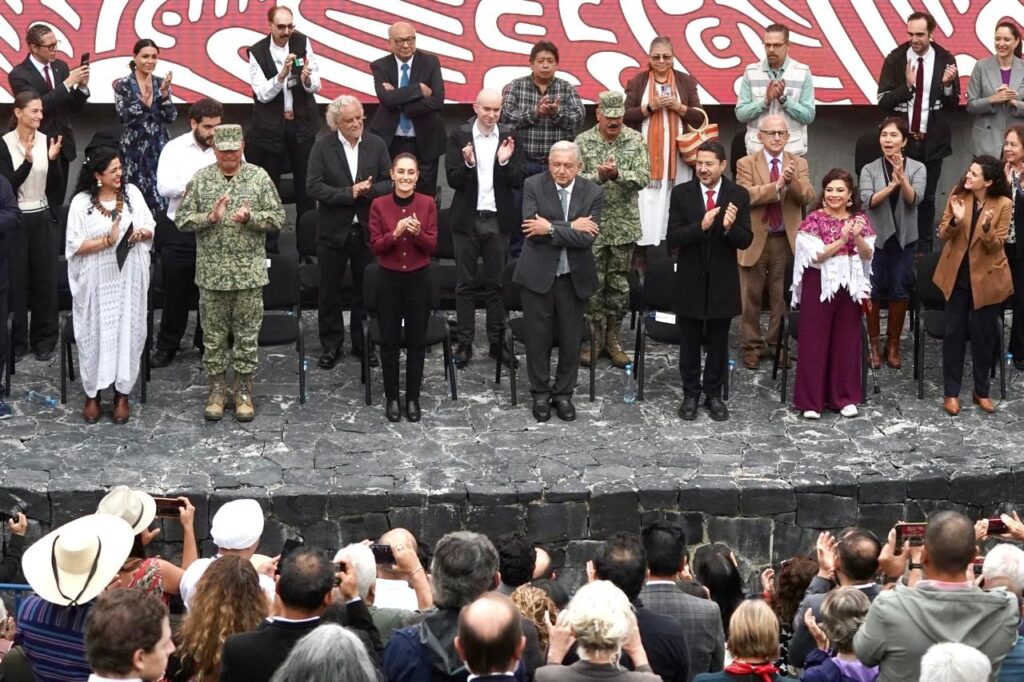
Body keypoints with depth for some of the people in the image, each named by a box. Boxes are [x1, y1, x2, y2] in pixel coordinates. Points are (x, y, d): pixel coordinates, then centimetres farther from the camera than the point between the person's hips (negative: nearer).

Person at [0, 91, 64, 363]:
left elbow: (56, 186, 0)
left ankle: (44, 340, 15)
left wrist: (53, 159, -17)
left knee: (45, 279, 5)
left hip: (42, 219, 2)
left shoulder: (48, 141, 1)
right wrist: (27, 161, -27)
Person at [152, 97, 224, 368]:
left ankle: (207, 344, 27)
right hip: (179, 230, 0)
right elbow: (164, 187, -13)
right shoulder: (174, 148, -2)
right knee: (176, 291, 10)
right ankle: (167, 346, 24)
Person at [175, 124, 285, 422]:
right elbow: (181, 219, 1)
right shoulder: (201, 179, 2)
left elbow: (278, 218, 0)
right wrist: (210, 217, -16)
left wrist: (250, 217, -18)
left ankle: (244, 391, 15)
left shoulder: (259, 177, 0)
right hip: (211, 272, 1)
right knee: (214, 334, 7)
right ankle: (216, 390, 17)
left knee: (247, 334, 5)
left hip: (249, 271, -1)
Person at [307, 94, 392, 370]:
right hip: (334, 231, -1)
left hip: (367, 230, 1)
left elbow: (389, 183, -2)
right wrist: (350, 193, -20)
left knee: (366, 290, 10)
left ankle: (362, 342, 24)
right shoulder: (323, 147, -6)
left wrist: (366, 190, -20)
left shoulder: (377, 145, 0)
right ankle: (331, 345, 20)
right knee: (329, 291, 8)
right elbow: (314, 187, -14)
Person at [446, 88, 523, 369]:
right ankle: (464, 343, 10)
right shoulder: (459, 136, -3)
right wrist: (468, 164, -25)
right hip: (467, 219, -1)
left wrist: (505, 162, -20)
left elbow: (518, 182, -2)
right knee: (465, 284, 5)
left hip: (498, 219, 1)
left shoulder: (509, 137, 0)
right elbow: (453, 180, -6)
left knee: (495, 283, 8)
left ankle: (497, 341, 15)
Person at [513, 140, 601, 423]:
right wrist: (571, 227, -19)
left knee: (571, 338, 9)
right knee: (538, 337, 7)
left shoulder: (593, 192, -5)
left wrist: (551, 228, -20)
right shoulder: (533, 186, -6)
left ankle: (563, 393, 24)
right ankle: (541, 393, 22)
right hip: (538, 273, -1)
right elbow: (532, 227, -18)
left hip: (574, 276, 1)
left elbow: (588, 237, -15)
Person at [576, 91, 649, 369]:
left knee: (619, 284, 7)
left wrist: (617, 174, -24)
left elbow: (643, 178, -8)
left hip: (624, 226, 1)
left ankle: (612, 339, 18)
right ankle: (593, 339, 12)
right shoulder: (583, 141, 0)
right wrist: (599, 176, -24)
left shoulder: (636, 141, 1)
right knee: (593, 283, 2)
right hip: (592, 224, -1)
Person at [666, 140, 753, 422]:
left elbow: (746, 240, -6)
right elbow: (672, 239, -11)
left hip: (722, 281, 0)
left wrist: (729, 228, -28)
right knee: (689, 343, 10)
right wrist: (701, 226, -27)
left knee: (718, 343, 10)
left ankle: (713, 394, 23)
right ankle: (690, 394, 22)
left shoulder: (738, 195, -4)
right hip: (690, 280, 0)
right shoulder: (681, 193, -5)